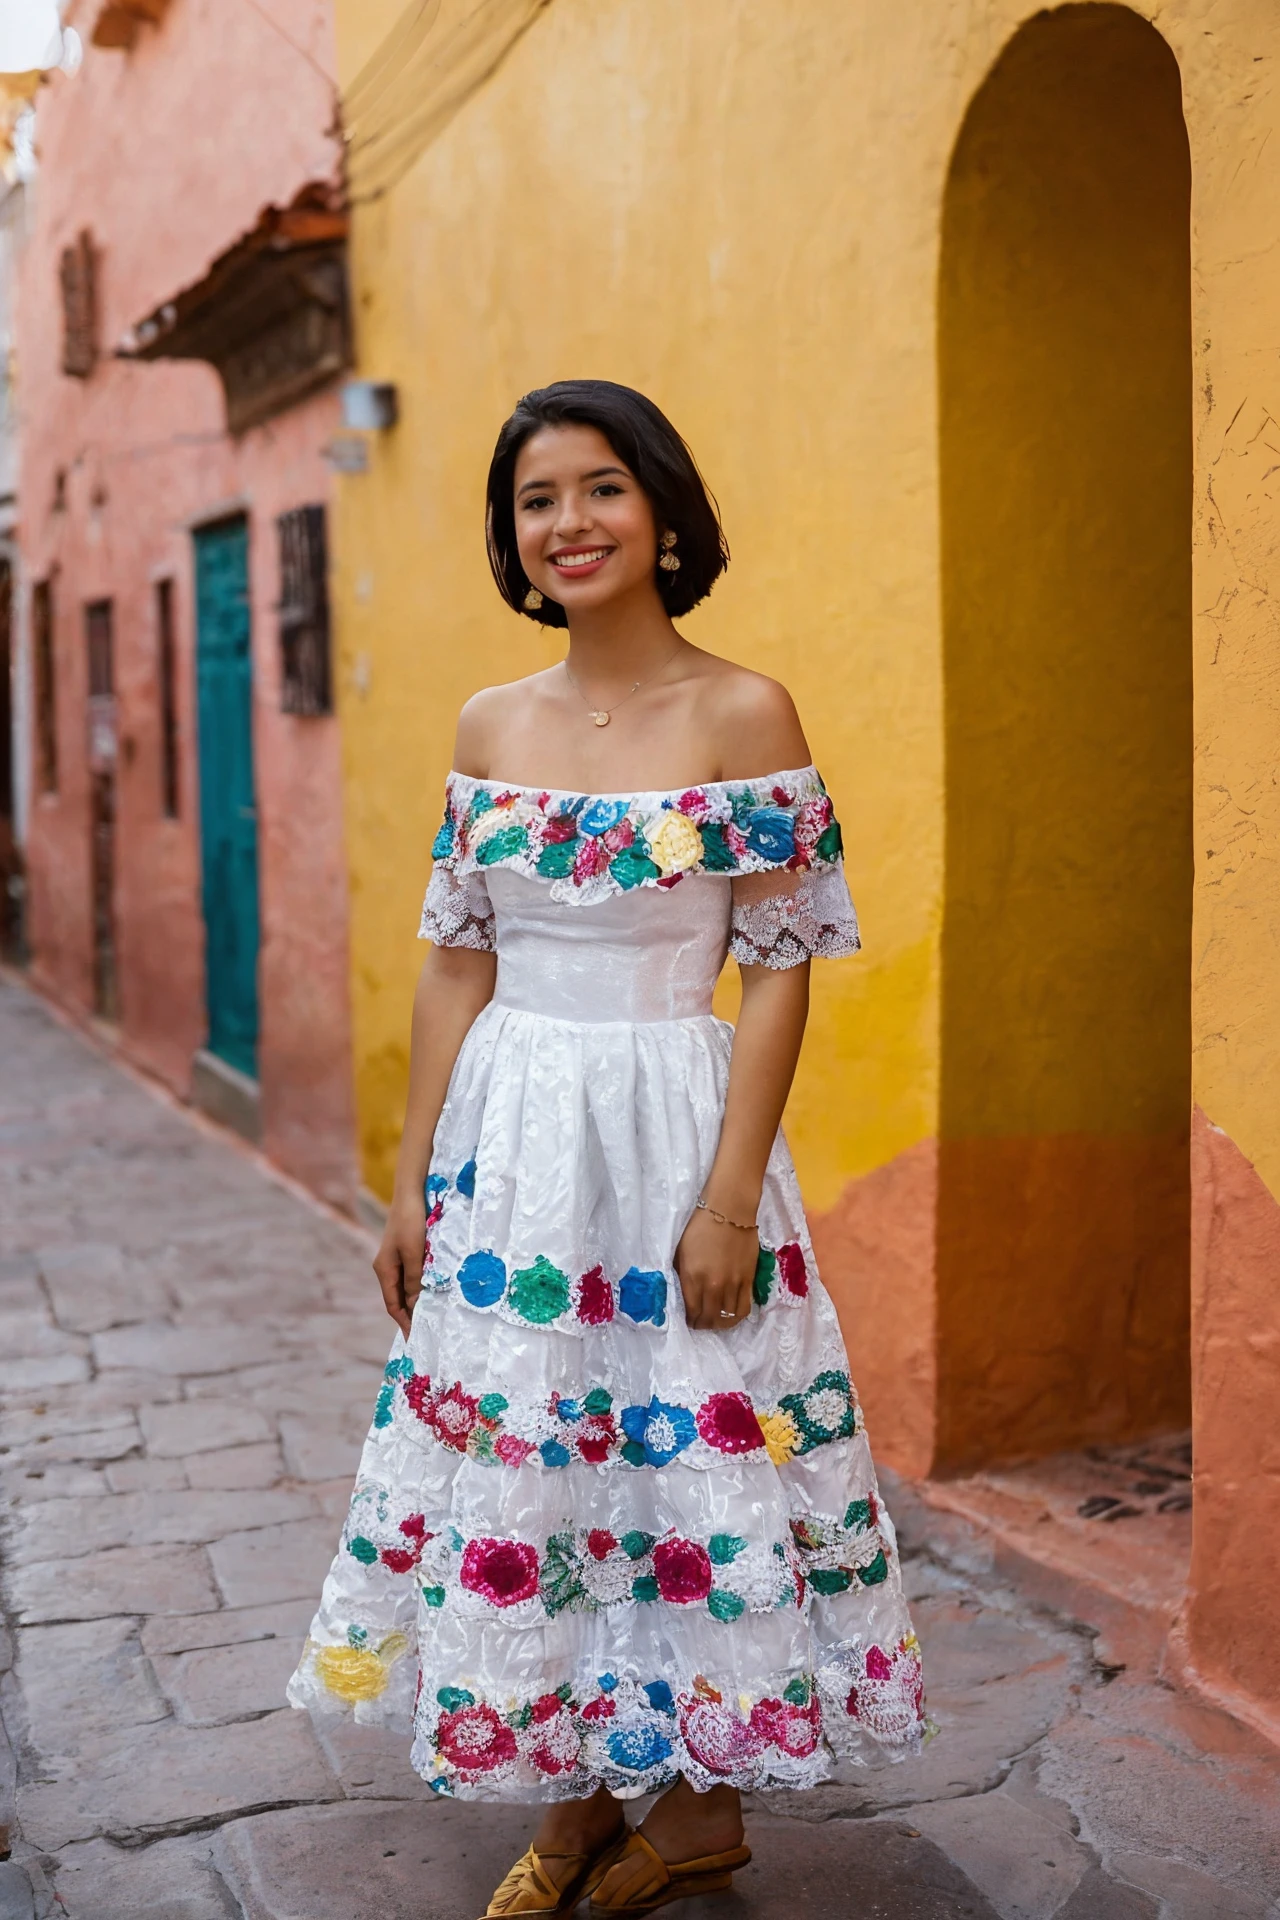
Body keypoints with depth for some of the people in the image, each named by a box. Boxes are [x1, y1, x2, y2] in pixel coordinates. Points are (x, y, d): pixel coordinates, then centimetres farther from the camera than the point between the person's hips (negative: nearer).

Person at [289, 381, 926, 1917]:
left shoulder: (743, 713, -7)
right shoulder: (491, 725, 7)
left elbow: (778, 972, -8)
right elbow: (457, 965, 8)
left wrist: (730, 1197, -14)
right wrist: (413, 1181, 6)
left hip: (672, 1124, -4)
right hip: (507, 1135, 5)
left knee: (693, 1450, 4)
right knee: (513, 1459, 10)